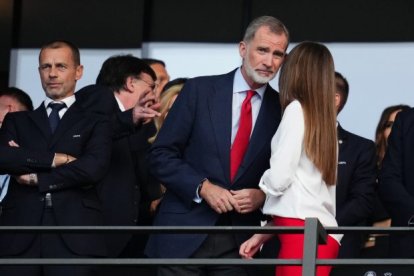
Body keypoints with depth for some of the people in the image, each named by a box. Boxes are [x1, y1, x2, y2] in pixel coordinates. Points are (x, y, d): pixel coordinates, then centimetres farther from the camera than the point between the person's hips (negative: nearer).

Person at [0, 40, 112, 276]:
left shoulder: (96, 123, 12)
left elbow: (94, 168, -5)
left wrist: (38, 178, -1)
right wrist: (54, 160, -8)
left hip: (74, 237, -2)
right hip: (20, 235, 2)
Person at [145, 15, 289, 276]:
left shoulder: (281, 109, 4)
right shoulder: (199, 90, 0)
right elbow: (161, 154, -1)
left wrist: (262, 195, -9)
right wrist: (203, 188, -13)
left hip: (239, 243, 1)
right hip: (185, 234, -1)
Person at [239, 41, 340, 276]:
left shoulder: (297, 109, -2)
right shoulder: (326, 121, 21)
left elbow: (279, 178, -8)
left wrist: (260, 186, 14)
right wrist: (262, 235, 25)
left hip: (304, 231, -8)